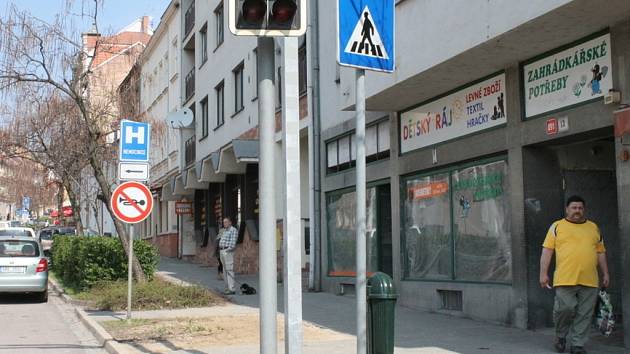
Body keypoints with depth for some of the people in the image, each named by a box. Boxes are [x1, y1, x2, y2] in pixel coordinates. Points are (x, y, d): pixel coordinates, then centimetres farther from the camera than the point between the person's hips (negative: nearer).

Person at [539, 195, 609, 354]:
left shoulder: (593, 227, 17)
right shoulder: (557, 226, 7)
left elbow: (601, 252, 21)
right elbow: (547, 251, 3)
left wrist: (605, 274, 15)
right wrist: (544, 274, -5)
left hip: (589, 281, 3)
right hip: (565, 279, -3)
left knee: (584, 315, 1)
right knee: (565, 308, -10)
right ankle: (561, 336, 16)